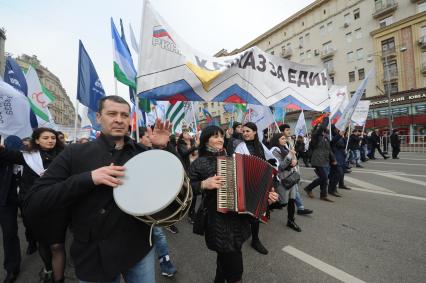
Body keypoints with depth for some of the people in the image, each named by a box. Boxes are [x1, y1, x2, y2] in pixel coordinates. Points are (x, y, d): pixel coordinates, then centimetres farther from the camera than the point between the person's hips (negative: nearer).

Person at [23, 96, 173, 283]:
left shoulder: (143, 152, -2)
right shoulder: (75, 153, -7)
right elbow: (32, 203, -10)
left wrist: (161, 149, -13)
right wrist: (88, 178, -25)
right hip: (94, 256, -2)